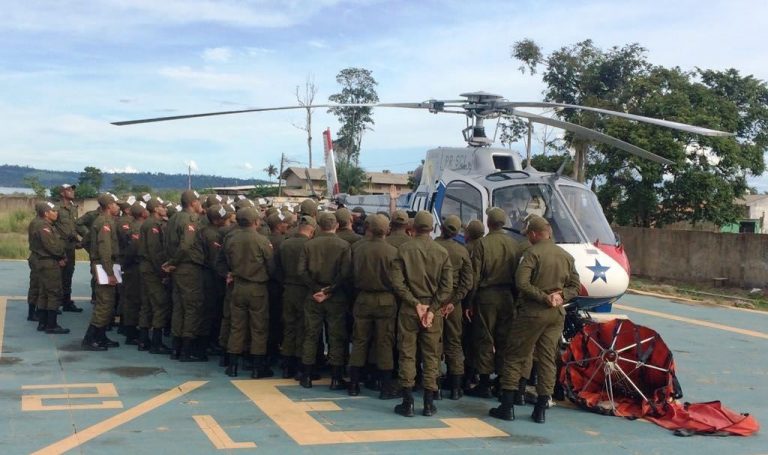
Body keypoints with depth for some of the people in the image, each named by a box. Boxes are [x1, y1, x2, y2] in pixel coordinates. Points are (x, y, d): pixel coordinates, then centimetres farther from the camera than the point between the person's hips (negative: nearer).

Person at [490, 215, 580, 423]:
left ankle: (507, 406, 3)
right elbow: (575, 286, 13)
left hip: (533, 312, -6)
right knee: (548, 359, 9)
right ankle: (540, 410, 10)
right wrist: (561, 296, -3)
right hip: (557, 314, 6)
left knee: (515, 357, 3)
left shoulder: (532, 253, -10)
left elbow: (522, 283, -20)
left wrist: (544, 297, -14)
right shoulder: (566, 256, 11)